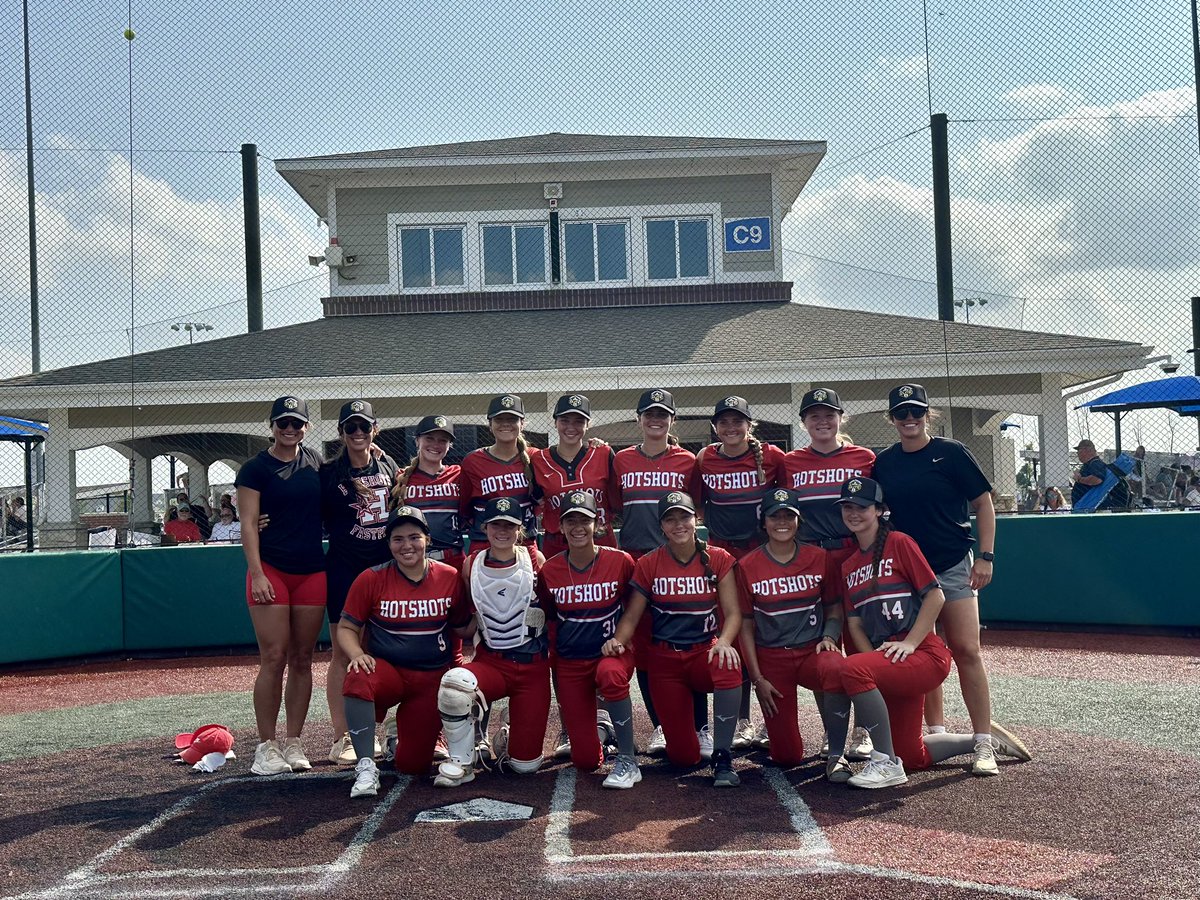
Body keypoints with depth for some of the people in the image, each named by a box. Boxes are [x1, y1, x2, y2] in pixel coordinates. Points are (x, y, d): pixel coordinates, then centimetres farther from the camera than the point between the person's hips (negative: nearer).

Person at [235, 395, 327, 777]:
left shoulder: (315, 461, 11)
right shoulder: (256, 469, -2)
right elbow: (249, 525, -5)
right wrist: (257, 574, -13)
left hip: (312, 572, 4)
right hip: (272, 570, -4)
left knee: (302, 660, 7)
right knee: (273, 659, -7)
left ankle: (294, 744, 14)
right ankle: (267, 746, 2)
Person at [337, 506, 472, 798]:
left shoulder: (449, 577, -2)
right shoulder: (371, 579, -6)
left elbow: (463, 630, 7)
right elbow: (346, 628, 0)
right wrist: (357, 654, -19)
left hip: (433, 678, 2)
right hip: (387, 672, -1)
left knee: (414, 765, -2)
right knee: (357, 680, -38)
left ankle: (402, 736, 36)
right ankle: (366, 768, -24)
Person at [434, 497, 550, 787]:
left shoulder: (535, 559, -3)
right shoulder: (471, 565, 2)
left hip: (533, 665, -1)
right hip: (490, 661, 1)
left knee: (526, 764, -2)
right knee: (454, 682, -35)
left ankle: (507, 738, 36)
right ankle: (461, 763, -13)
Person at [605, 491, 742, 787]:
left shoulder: (718, 559, 0)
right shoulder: (648, 565, 2)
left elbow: (733, 612, -5)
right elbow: (632, 615, 1)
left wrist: (723, 642, -25)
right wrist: (618, 640, -20)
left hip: (705, 652, 0)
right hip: (664, 660, 1)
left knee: (728, 666, -39)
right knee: (683, 756, -5)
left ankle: (722, 757, -21)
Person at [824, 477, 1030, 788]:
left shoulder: (899, 543, -5)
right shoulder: (848, 565, 14)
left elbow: (935, 596, -11)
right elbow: (854, 623, 9)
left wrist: (909, 643, -18)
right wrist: (873, 657, -9)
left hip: (924, 655, -7)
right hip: (887, 666, 8)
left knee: (851, 668, -32)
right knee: (913, 756, 10)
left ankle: (886, 764, -23)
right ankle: (984, 740, 33)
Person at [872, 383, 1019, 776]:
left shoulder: (951, 452, -3)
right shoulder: (883, 463, 6)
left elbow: (983, 504, -1)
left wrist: (985, 556, -7)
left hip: (953, 567, -3)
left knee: (966, 650, -9)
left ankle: (984, 743, -4)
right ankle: (937, 733, 20)